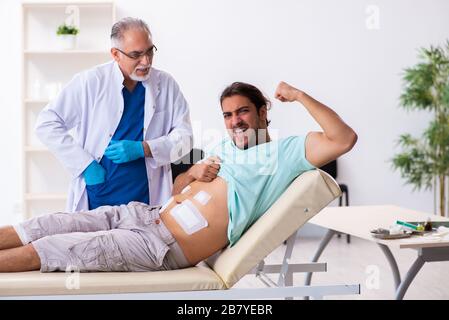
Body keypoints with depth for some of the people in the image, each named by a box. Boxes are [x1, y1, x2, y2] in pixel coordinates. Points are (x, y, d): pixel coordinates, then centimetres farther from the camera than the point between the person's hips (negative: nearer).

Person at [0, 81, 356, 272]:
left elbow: (343, 139, -14)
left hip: (166, 248, -7)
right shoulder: (223, 147, 21)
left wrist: (300, 95, -12)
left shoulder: (285, 151, 0)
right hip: (145, 214, 7)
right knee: (48, 226, -4)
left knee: (51, 248, -12)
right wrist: (194, 172, 1)